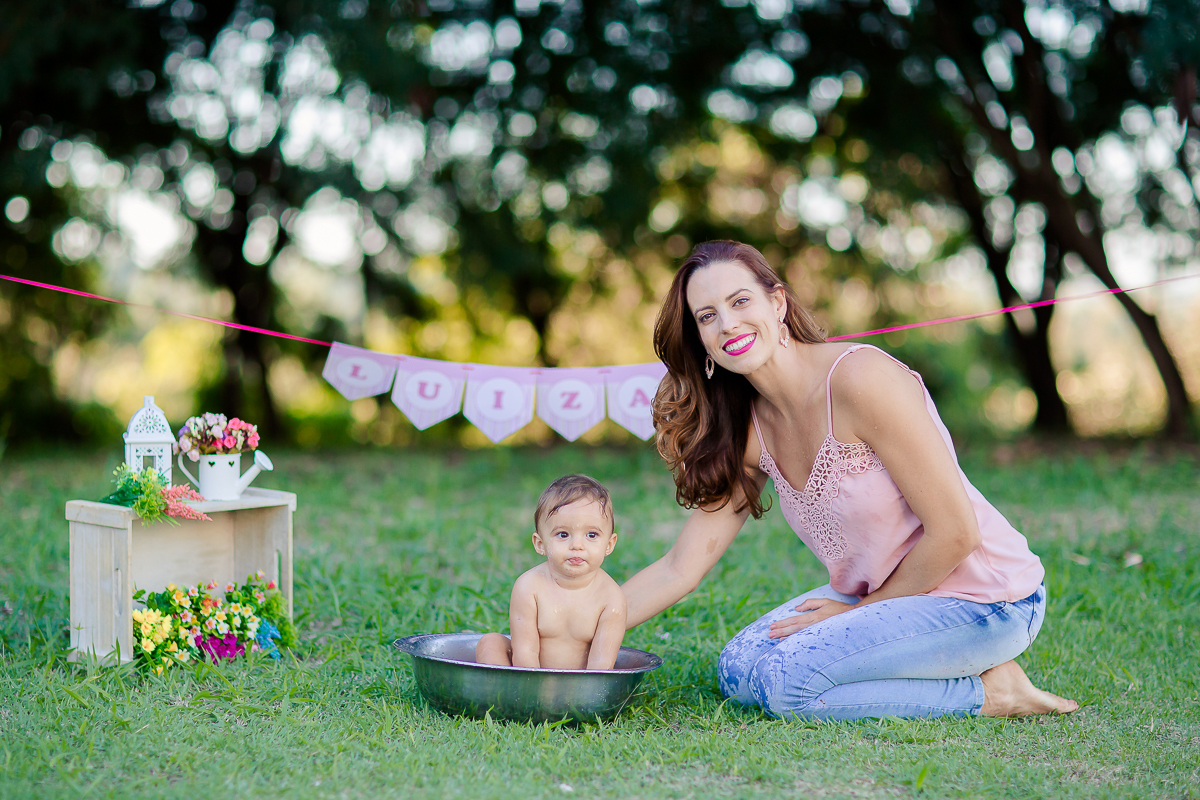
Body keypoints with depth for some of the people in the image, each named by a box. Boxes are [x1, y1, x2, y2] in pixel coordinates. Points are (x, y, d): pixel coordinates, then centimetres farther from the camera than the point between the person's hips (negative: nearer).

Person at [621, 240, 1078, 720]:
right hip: (882, 596, 8)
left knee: (790, 679, -22)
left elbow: (955, 532, -21)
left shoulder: (860, 378, -22)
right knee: (739, 671, -4)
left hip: (986, 603, -8)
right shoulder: (750, 430, 1)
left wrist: (862, 610, -9)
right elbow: (678, 569, 4)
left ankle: (990, 693, -5)